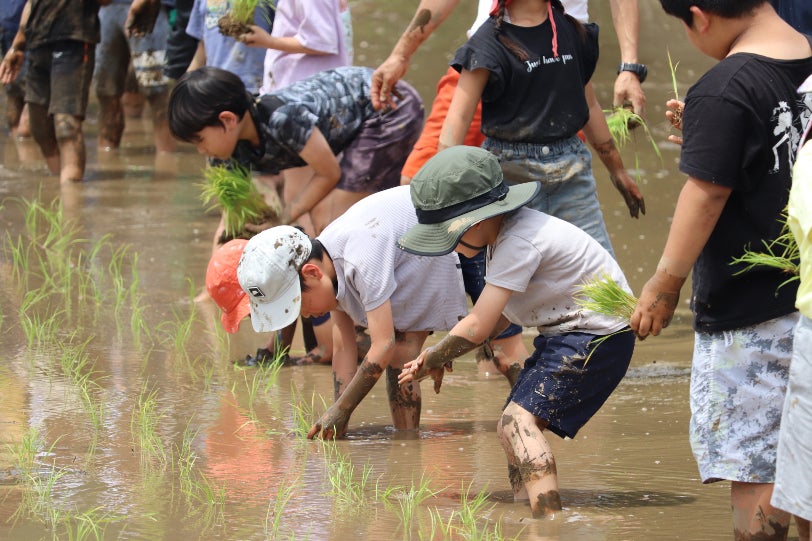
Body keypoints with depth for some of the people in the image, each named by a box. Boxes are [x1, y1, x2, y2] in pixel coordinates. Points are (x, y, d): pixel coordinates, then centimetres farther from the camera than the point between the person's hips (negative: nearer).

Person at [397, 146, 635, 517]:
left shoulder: (519, 242, -25)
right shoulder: (504, 233, 6)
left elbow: (476, 328, -22)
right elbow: (501, 316, 14)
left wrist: (431, 361, -6)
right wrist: (441, 357, 4)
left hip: (597, 336, -11)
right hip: (564, 334, 11)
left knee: (520, 420, -22)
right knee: (512, 429, 13)